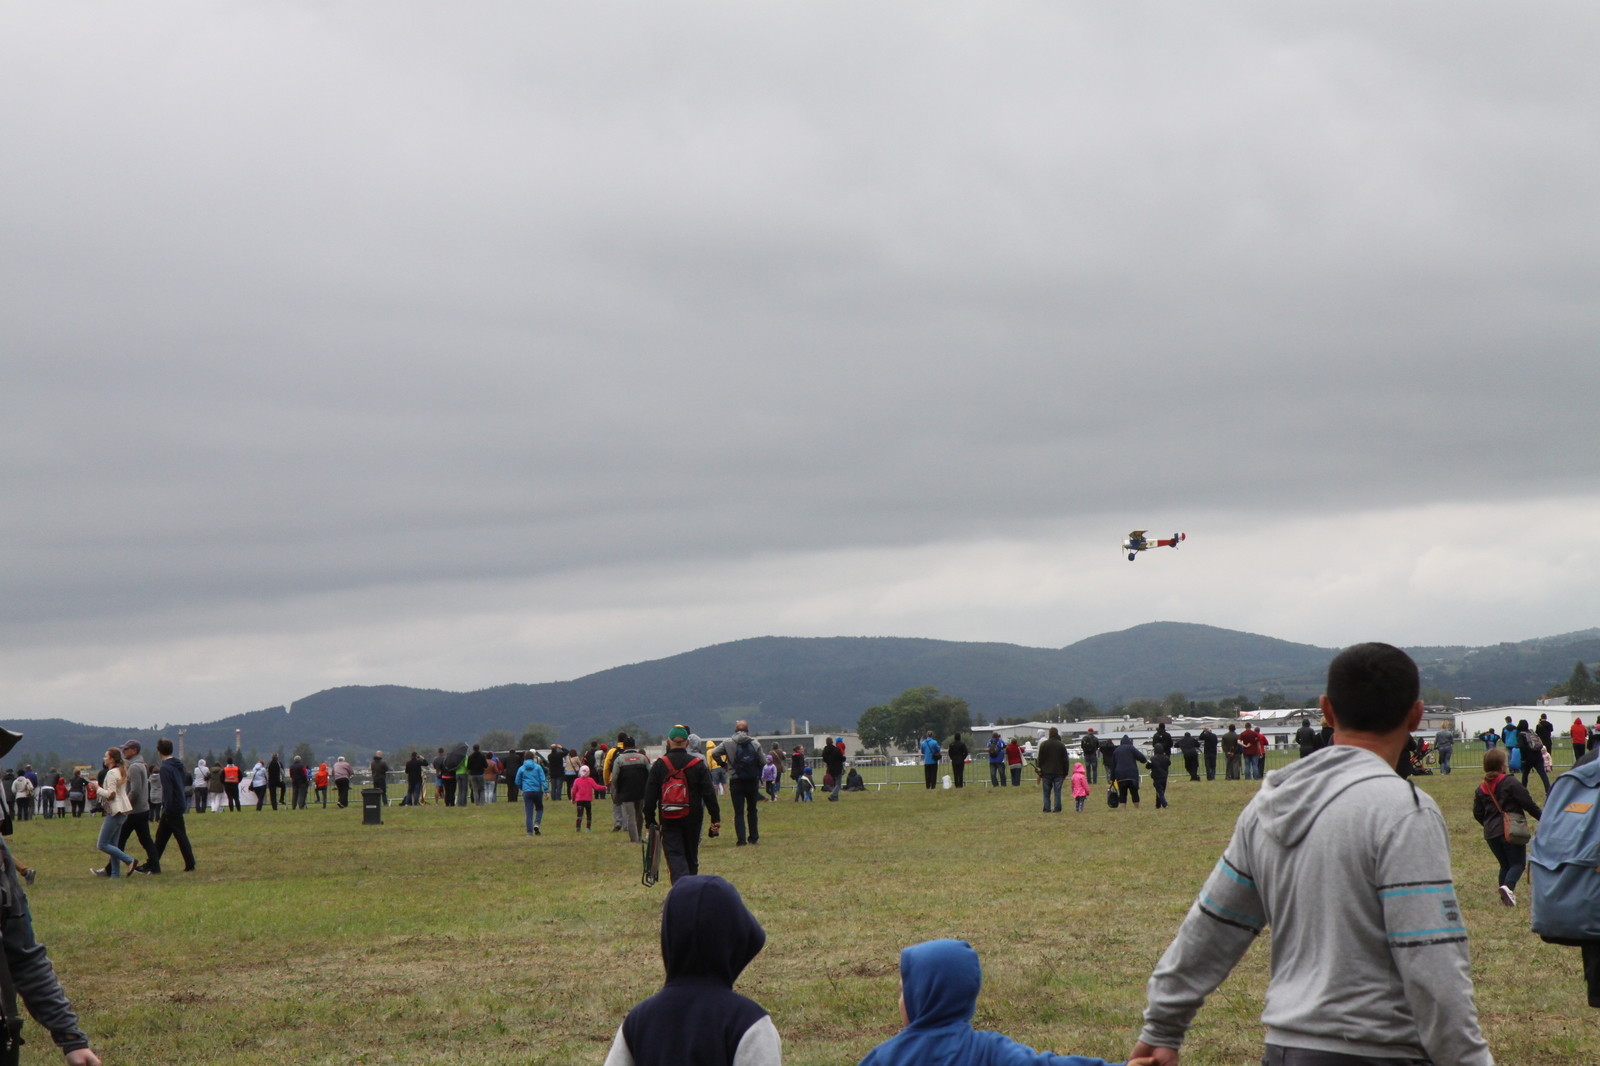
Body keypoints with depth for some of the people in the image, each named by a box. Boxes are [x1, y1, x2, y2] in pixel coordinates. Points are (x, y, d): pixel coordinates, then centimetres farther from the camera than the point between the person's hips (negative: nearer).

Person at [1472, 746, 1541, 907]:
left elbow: (1477, 813, 12)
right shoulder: (1510, 783, -9)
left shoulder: (1481, 789, 8)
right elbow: (1528, 803, -8)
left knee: (1505, 864, 18)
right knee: (1518, 863, 0)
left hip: (1490, 833, 6)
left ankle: (1506, 895, 10)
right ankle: (1508, 886, -27)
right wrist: (1542, 817, 6)